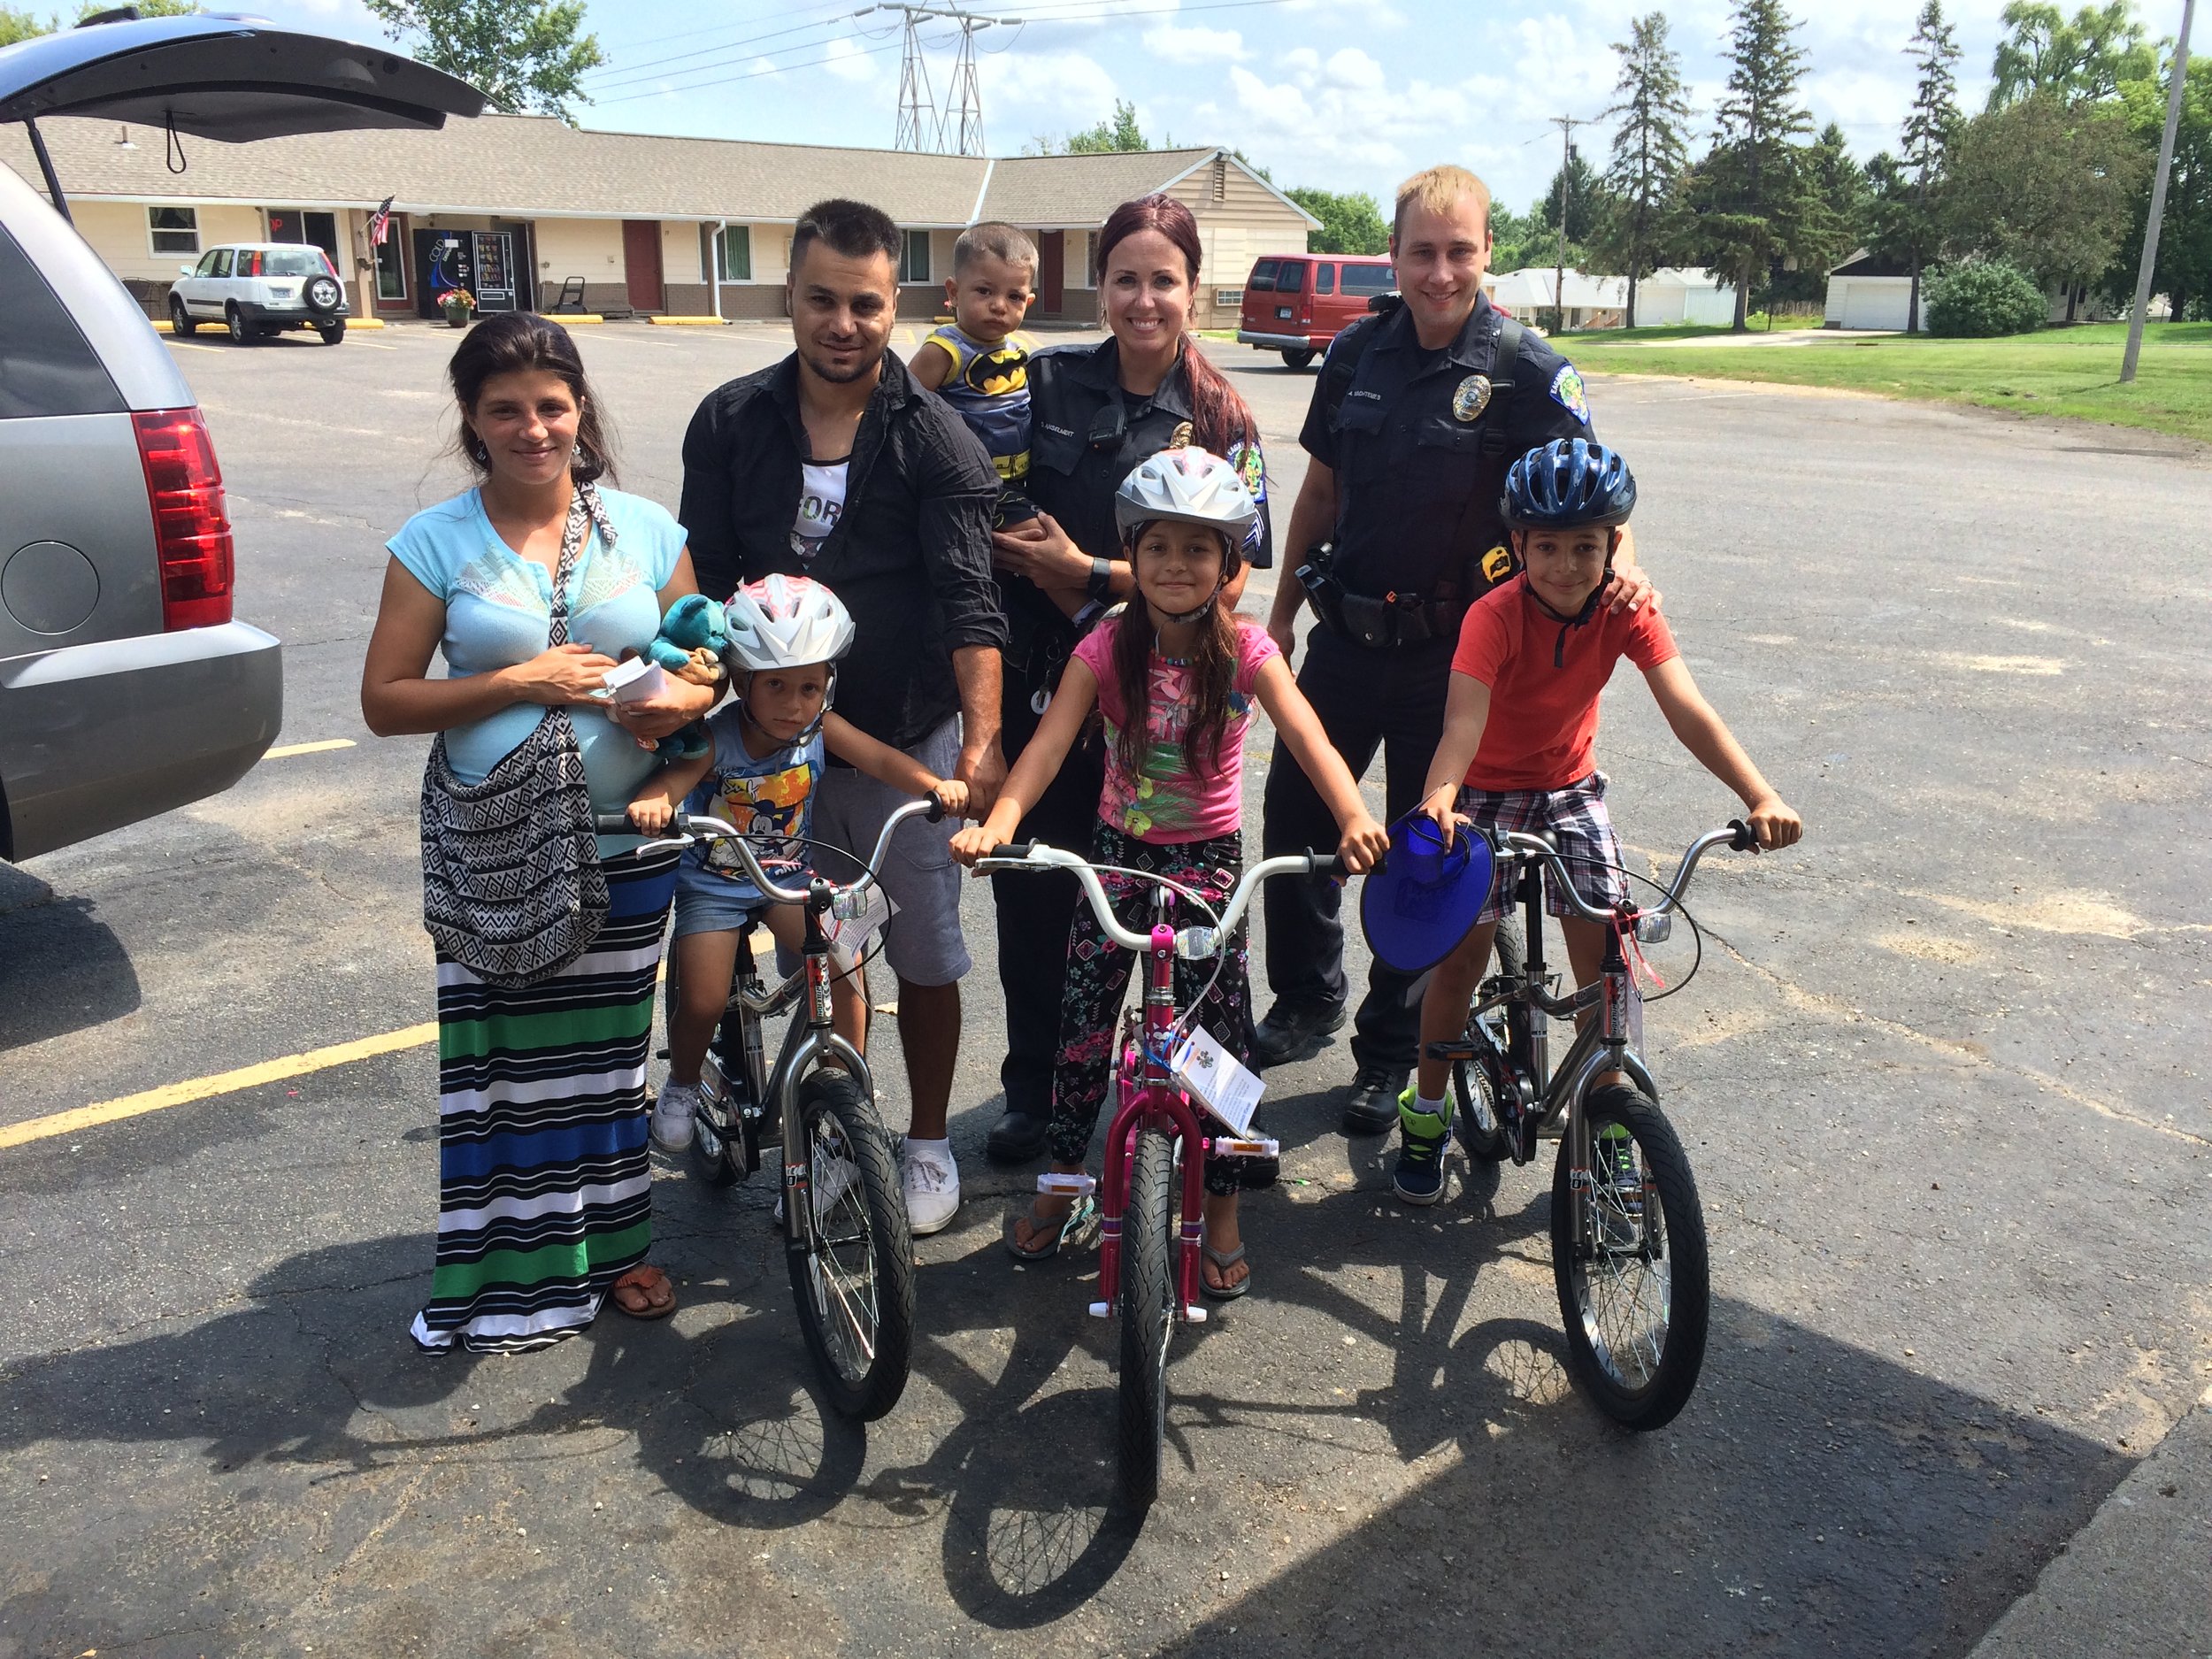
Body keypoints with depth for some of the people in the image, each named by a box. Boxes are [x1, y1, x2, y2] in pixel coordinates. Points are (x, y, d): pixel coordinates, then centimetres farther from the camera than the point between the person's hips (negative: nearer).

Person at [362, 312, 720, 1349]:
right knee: (504, 1062, 4)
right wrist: (520, 682, -16)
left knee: (606, 1055, 14)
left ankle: (610, 1247, 32)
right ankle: (510, 1274, 21)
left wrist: (679, 698, -15)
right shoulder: (436, 543, -3)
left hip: (624, 844, 2)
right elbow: (385, 701, -5)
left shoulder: (645, 528, 3)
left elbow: (706, 659, 8)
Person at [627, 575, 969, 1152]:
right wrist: (651, 801, -60)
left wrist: (936, 784, -41)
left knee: (846, 967, -17)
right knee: (702, 1003, -11)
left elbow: (881, 759, -22)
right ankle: (681, 1085, 22)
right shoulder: (717, 738, -21)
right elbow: (674, 776, -36)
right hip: (713, 885, -2)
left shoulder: (821, 729, -12)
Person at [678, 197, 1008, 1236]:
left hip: (909, 742, -2)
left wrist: (981, 739, -30)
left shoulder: (934, 440, -8)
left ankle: (927, 1142, 29)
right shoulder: (730, 423, 1)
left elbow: (970, 600, -17)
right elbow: (701, 580, 3)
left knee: (925, 957, 8)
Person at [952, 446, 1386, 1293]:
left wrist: (1354, 819, -44)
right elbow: (1049, 743, -21)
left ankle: (1221, 1214, 19)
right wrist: (994, 825, -39)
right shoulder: (1108, 647, -10)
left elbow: (1305, 736, -26)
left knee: (1218, 1028, 0)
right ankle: (1062, 1190, 27)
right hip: (1119, 849, 1)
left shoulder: (1244, 649, -12)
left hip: (1208, 856, -1)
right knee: (1085, 1025, 5)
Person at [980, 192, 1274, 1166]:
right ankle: (1035, 1089, 23)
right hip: (1041, 679, 1)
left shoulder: (1222, 422, 1)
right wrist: (1078, 596, -13)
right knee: (1035, 886, 5)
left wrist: (1088, 570, -14)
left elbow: (1225, 577, -7)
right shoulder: (1046, 383, 4)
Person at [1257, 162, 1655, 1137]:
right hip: (1345, 635, 4)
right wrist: (1282, 612, 14)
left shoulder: (1524, 368, -8)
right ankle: (1307, 1001, 31)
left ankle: (1389, 1052, 23)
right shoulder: (1357, 353, 4)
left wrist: (1620, 559, -35)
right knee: (1293, 812, 8)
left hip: (1451, 648, -4)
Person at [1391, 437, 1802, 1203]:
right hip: (1486, 792, -3)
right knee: (1462, 949, -6)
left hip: (1570, 787, 3)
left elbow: (1687, 710, -25)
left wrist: (1760, 796, -38)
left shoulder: (1626, 614, -15)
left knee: (1603, 946, -7)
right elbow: (1464, 720, -39)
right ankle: (1426, 1113, 15)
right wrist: (1436, 799, -59)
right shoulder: (1494, 618, -25)